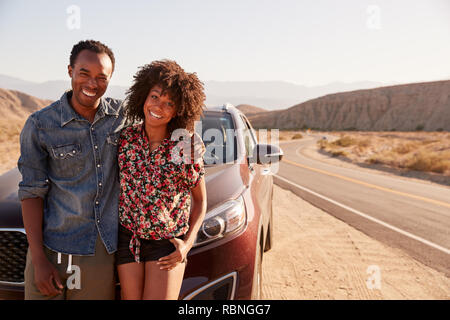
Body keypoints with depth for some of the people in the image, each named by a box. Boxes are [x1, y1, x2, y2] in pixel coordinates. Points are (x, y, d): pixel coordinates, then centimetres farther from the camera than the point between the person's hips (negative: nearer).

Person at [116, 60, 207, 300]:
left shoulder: (186, 147, -11)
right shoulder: (125, 138, -4)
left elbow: (200, 201, -1)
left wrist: (188, 243, -9)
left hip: (167, 244, -2)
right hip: (128, 238, 3)